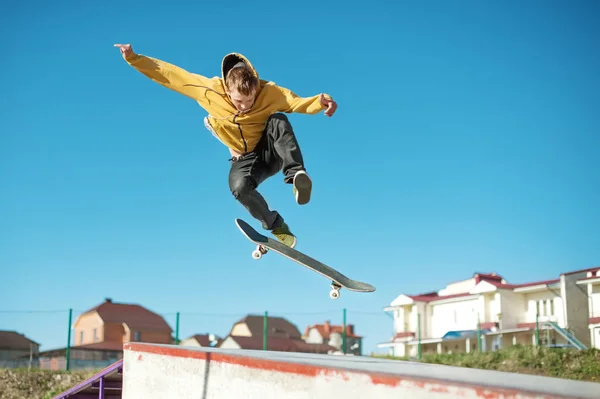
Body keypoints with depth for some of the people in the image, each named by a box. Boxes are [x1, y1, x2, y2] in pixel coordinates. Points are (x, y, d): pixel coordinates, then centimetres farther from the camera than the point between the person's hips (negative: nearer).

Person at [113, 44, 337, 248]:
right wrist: (134, 59, -18)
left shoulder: (269, 92, -21)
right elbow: (169, 74, -14)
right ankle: (277, 227, -12)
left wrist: (320, 102, -47)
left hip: (271, 152, -1)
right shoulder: (209, 90, -19)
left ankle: (296, 174, -41)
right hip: (244, 159, 1)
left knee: (278, 120, -33)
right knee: (239, 187, -33)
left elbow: (298, 102, -25)